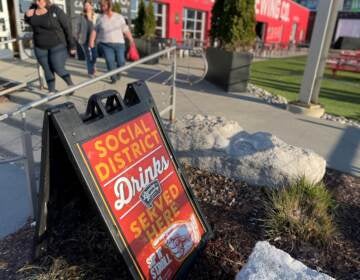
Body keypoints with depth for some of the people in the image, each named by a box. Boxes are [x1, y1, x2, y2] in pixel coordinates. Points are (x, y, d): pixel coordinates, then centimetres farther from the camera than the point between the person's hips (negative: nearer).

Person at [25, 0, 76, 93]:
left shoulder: (56, 10, -14)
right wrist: (27, 16, -5)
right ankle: (51, 92, 18)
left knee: (59, 69, -7)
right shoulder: (33, 9, 1)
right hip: (40, 47, 5)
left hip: (57, 45, -5)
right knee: (47, 71, 8)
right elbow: (29, 22, 19)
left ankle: (71, 85, 18)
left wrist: (71, 45, -12)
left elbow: (67, 27, -11)